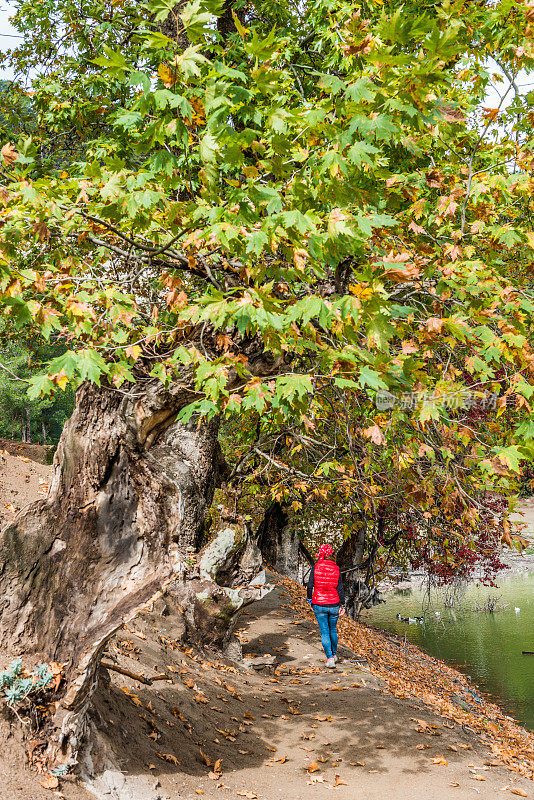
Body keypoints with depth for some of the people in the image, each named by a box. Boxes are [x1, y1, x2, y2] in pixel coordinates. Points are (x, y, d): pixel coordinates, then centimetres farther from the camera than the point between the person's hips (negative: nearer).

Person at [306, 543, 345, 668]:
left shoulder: (316, 567, -8)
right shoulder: (336, 569, -4)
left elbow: (310, 585, -6)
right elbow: (340, 588, -4)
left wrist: (309, 599, 9)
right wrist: (342, 605, 2)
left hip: (319, 605, -2)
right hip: (334, 605, 2)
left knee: (324, 631, 3)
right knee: (333, 630, 20)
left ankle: (330, 658, -6)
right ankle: (334, 654, 32)